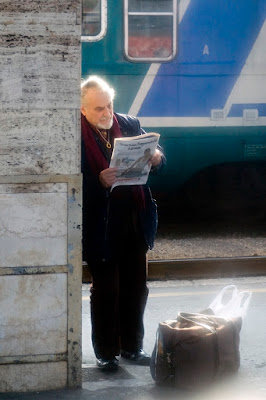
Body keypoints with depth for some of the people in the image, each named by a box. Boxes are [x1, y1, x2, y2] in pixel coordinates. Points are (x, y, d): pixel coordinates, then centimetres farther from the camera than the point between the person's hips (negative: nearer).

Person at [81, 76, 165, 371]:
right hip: (102, 228, -5)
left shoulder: (129, 125, 3)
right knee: (105, 290, 5)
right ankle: (105, 352, 18)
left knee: (136, 287, 13)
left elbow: (153, 155, 11)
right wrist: (100, 182, -31)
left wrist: (156, 158, -12)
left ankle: (132, 346, 28)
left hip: (135, 222, 5)